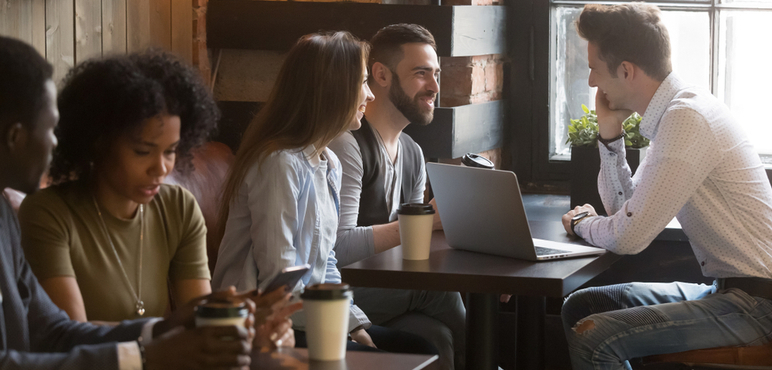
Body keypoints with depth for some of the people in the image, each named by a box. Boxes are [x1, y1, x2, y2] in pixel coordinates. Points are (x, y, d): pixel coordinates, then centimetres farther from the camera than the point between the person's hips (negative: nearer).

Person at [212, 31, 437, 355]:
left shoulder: (329, 165, 13)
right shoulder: (279, 164, -18)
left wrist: (357, 324, 2)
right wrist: (347, 334, -17)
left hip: (310, 321, 9)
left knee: (420, 350, -2)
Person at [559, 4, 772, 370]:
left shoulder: (688, 118, -20)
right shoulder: (680, 108, 10)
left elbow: (629, 236, -21)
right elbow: (624, 206, 17)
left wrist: (581, 223, 0)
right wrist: (609, 133, 5)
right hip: (727, 288, 10)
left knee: (590, 339, -21)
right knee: (579, 306, 10)